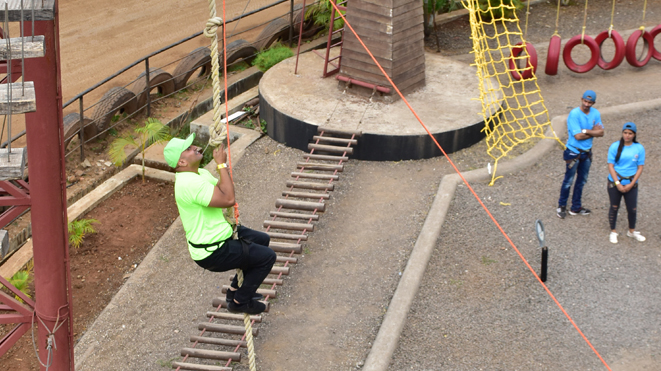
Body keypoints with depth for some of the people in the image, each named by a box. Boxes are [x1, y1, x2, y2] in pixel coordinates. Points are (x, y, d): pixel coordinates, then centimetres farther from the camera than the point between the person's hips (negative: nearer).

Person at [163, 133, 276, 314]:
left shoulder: (200, 173, 5)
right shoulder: (189, 183, -30)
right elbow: (228, 199, -33)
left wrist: (222, 164, -8)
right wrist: (222, 164, -25)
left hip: (220, 236, 11)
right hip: (212, 253, -11)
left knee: (262, 239, 25)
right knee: (267, 256, -6)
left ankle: (236, 289, 31)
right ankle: (239, 301, 8)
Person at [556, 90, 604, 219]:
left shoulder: (596, 114, -1)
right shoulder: (574, 114, -20)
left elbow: (601, 132, -6)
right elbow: (578, 136, -24)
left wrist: (585, 131, -19)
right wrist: (593, 132, -16)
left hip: (587, 152, 6)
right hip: (573, 152, -6)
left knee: (582, 181, 16)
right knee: (568, 181, 4)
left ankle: (576, 208, 29)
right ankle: (561, 206, 20)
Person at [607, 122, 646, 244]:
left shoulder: (639, 148, -4)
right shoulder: (615, 147, -7)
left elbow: (640, 168, -2)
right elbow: (610, 166, -7)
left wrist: (631, 184, -10)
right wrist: (617, 183, -13)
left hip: (631, 184, 1)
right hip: (614, 183, -1)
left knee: (632, 209, 6)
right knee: (614, 207, 8)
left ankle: (632, 231, 30)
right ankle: (613, 232, 25)